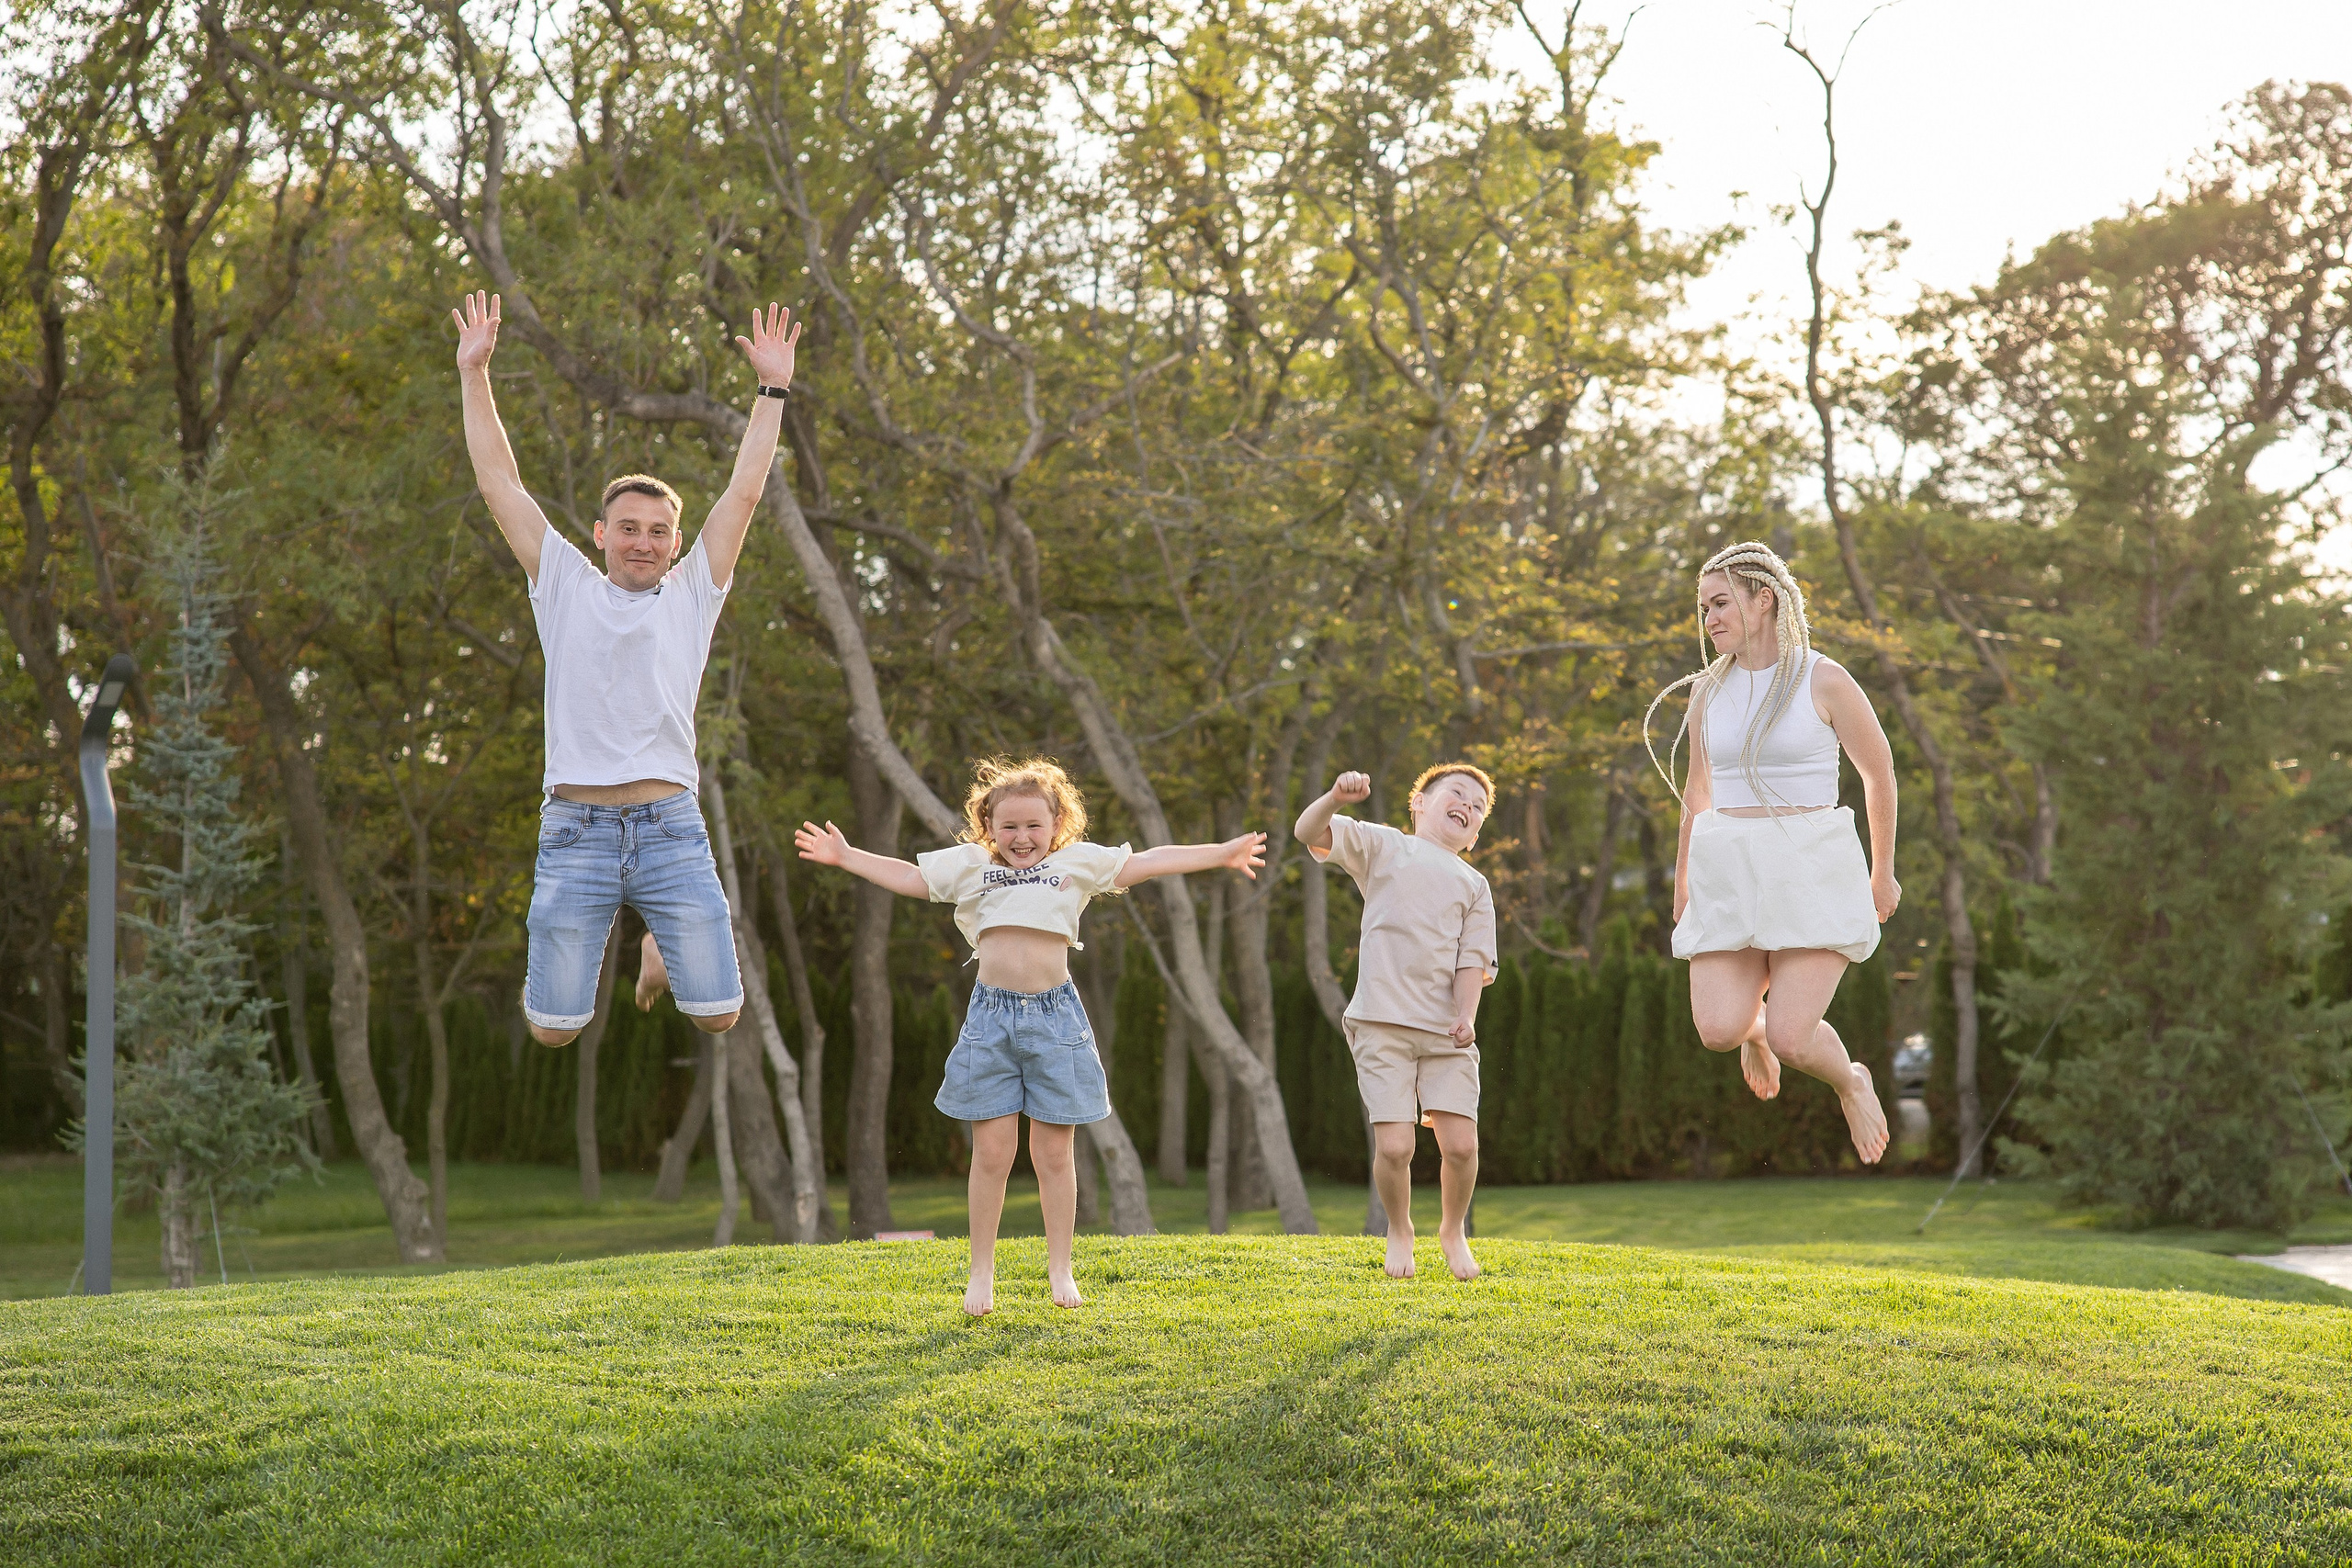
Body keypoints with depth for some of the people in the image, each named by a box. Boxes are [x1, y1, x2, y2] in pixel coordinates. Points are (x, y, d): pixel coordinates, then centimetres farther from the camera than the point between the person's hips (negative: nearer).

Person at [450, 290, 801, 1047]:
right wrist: (473, 374, 8)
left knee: (716, 1015, -1)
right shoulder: (565, 588, 10)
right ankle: (585, 950, 37)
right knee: (554, 1027, 0)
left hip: (671, 828, 1)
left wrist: (772, 389, 5)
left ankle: (661, 946, 34)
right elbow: (501, 484, 10)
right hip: (574, 832, 0)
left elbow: (744, 492, 8)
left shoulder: (693, 595, 11)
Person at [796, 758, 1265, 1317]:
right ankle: (982, 1271, 12)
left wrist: (1221, 853, 6)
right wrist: (845, 856, 14)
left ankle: (1060, 1270, 15)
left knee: (1054, 1152, 4)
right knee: (991, 1151, 1)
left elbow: (1147, 863, 9)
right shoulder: (970, 866, 11)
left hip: (1055, 1015, 0)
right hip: (991, 1014, 0)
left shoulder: (1079, 863, 9)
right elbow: (908, 877, 16)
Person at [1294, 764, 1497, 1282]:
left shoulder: (1474, 886, 17)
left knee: (1461, 1144, -8)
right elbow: (1310, 832, -3)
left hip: (1446, 1030, 3)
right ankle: (1399, 1230, 18)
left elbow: (1473, 960, 5)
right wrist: (1337, 797, -24)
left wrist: (1466, 1016, -13)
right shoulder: (1382, 846, 10)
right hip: (1382, 1024, -3)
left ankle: (1453, 1230, 21)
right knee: (1394, 1146, -11)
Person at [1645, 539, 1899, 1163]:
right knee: (1718, 1032, -11)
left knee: (1790, 1041, -14)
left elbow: (1879, 773, 6)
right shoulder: (1710, 690, 8)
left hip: (1811, 871, -4)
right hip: (1731, 875, 4)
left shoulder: (1825, 680, -6)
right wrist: (1682, 882, 25)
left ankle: (1851, 1081, 22)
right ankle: (1754, 1021, 27)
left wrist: (1883, 872, 15)